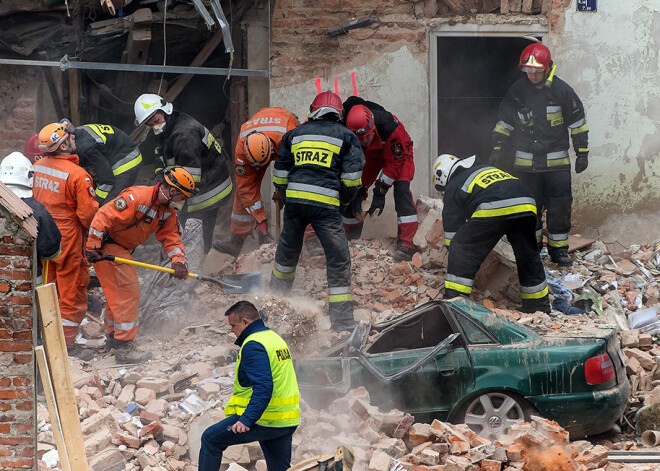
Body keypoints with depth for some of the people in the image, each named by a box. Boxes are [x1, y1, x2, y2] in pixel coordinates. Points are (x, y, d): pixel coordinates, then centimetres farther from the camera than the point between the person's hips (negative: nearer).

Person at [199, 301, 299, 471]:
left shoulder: (253, 346, -15)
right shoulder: (275, 338, 17)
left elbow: (263, 387, -26)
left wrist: (247, 420, -31)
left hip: (263, 421, -9)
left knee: (210, 439, 4)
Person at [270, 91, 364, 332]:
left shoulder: (295, 134, 17)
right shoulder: (346, 136, 8)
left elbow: (280, 176, 15)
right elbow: (351, 178, 1)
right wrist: (345, 199, 18)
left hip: (294, 199, 4)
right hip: (325, 203, -4)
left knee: (287, 251, 24)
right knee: (338, 258, 1)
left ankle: (276, 296, 44)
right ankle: (342, 319, -3)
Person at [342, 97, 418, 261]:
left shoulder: (389, 126, -40)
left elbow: (395, 161, -28)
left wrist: (380, 193, -28)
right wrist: (356, 195, -23)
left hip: (397, 153, -4)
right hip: (370, 155, 4)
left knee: (401, 188, -25)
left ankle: (407, 243, -28)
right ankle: (350, 240, 14)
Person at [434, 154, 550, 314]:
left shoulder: (453, 187, 20)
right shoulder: (489, 169, 39)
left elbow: (452, 231, 19)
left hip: (493, 210, -6)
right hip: (526, 205, 6)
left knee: (461, 249, 7)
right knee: (528, 256, 22)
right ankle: (539, 305, 32)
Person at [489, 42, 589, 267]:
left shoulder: (561, 90, -6)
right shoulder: (517, 92, -1)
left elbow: (577, 122, 2)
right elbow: (504, 122, 10)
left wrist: (582, 153, 2)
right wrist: (498, 151, 6)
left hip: (557, 161, -1)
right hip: (526, 162, 1)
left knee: (559, 206, -1)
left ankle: (558, 249, 11)